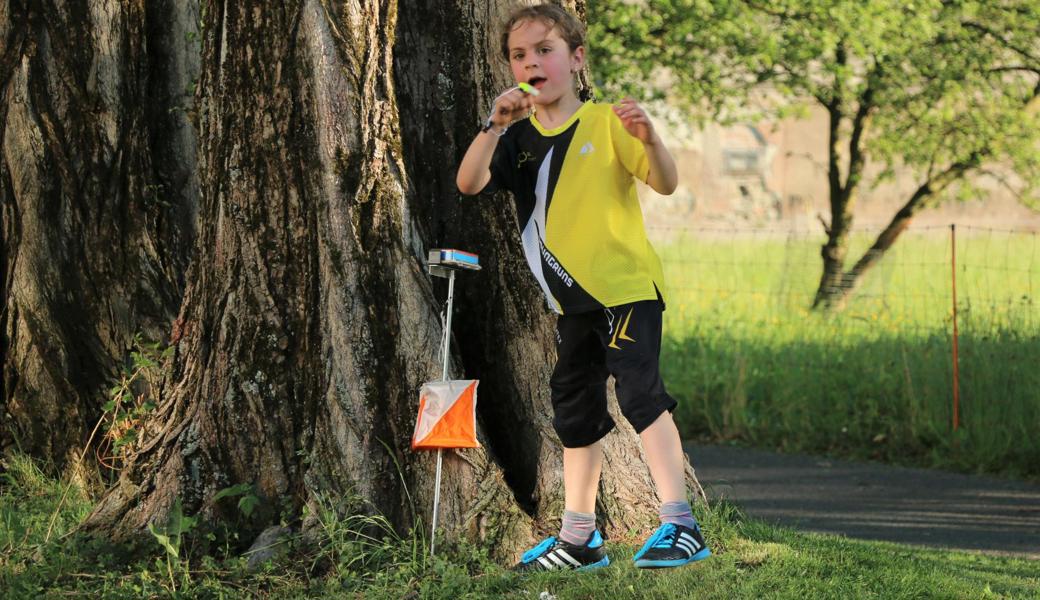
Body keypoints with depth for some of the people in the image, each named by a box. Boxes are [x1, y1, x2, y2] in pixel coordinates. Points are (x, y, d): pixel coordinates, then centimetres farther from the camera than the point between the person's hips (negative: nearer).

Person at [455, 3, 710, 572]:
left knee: (640, 393, -19)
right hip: (572, 301, 7)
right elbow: (469, 183, -10)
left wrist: (648, 140, -34)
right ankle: (577, 538, 24)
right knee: (574, 415, 13)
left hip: (626, 284, -7)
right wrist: (495, 125, -23)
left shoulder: (605, 121, -9)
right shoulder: (519, 139, 5)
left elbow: (666, 184, -14)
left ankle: (680, 525, -19)